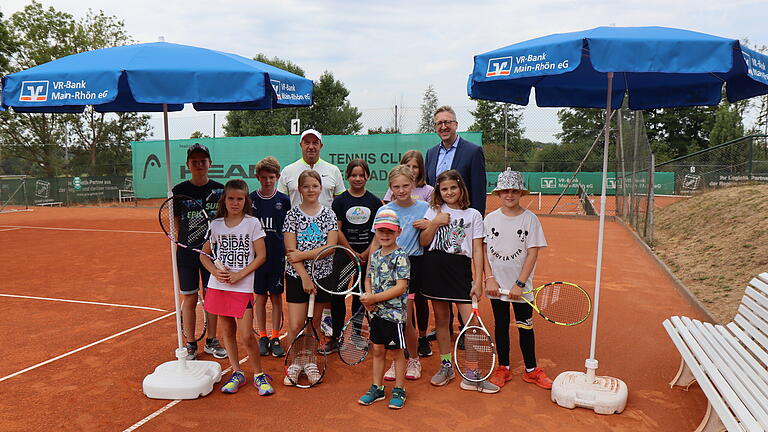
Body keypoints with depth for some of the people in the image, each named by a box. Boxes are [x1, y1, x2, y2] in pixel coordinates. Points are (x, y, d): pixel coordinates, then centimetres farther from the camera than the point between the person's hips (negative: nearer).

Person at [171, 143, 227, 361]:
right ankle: (190, 344, 20)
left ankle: (211, 341, 24)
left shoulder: (220, 190, 2)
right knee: (189, 298, 6)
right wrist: (178, 246, -7)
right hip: (187, 251, -1)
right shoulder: (179, 191, -1)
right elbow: (175, 224, 4)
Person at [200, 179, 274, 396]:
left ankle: (259, 374, 12)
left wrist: (240, 274, -13)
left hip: (243, 286, -4)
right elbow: (204, 254, 13)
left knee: (246, 335, -6)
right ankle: (237, 373, 26)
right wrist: (215, 271, -6)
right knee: (228, 331, 12)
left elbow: (261, 256, -4)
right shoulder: (215, 224, 6)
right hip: (219, 285, 4)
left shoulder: (252, 223, -2)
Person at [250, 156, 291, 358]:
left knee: (276, 296, 7)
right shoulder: (250, 199, 0)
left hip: (278, 257, 0)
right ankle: (262, 337, 22)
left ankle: (275, 338, 18)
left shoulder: (283, 200, 0)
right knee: (260, 297, 8)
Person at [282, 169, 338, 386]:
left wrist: (303, 254, -16)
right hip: (296, 276, -1)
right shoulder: (292, 214, -2)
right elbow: (291, 251, -8)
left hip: (322, 275, 2)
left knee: (314, 324, 11)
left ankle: (310, 362, 27)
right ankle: (293, 364, 16)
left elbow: (330, 246, -8)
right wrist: (304, 277, -15)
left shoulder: (329, 214, 3)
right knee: (295, 326, -3)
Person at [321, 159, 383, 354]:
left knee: (360, 296, 9)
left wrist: (366, 254, -8)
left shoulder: (375, 202, 4)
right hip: (343, 253, -1)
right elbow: (337, 230, -3)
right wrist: (353, 253, -7)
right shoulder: (340, 201, 0)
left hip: (368, 255, 2)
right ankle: (336, 337, 5)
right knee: (337, 294, -5)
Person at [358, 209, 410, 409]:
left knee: (397, 352, 7)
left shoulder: (400, 256, -14)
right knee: (377, 350, 15)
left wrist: (374, 298, -20)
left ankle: (399, 390, 22)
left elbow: (400, 287, -20)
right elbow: (368, 279, 17)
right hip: (376, 312, 6)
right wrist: (367, 296, -4)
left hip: (394, 313, -6)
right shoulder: (374, 255, 7)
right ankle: (377, 388, 29)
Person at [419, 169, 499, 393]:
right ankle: (446, 366, 26)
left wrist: (478, 280, -6)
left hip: (460, 269, -2)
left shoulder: (473, 215, 4)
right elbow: (423, 242, 6)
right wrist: (435, 223, -9)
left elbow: (477, 250, 1)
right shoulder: (434, 211, 9)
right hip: (435, 268, 2)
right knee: (441, 319, 11)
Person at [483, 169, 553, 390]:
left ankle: (531, 370, 24)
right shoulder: (490, 219, 1)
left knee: (525, 327, 8)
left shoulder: (530, 218, -5)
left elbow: (532, 254, -8)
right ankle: (503, 368, 25)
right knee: (501, 326, 11)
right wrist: (489, 279, -9)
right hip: (496, 285, 2)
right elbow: (483, 252, 1)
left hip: (521, 286, -2)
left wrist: (519, 284, -14)